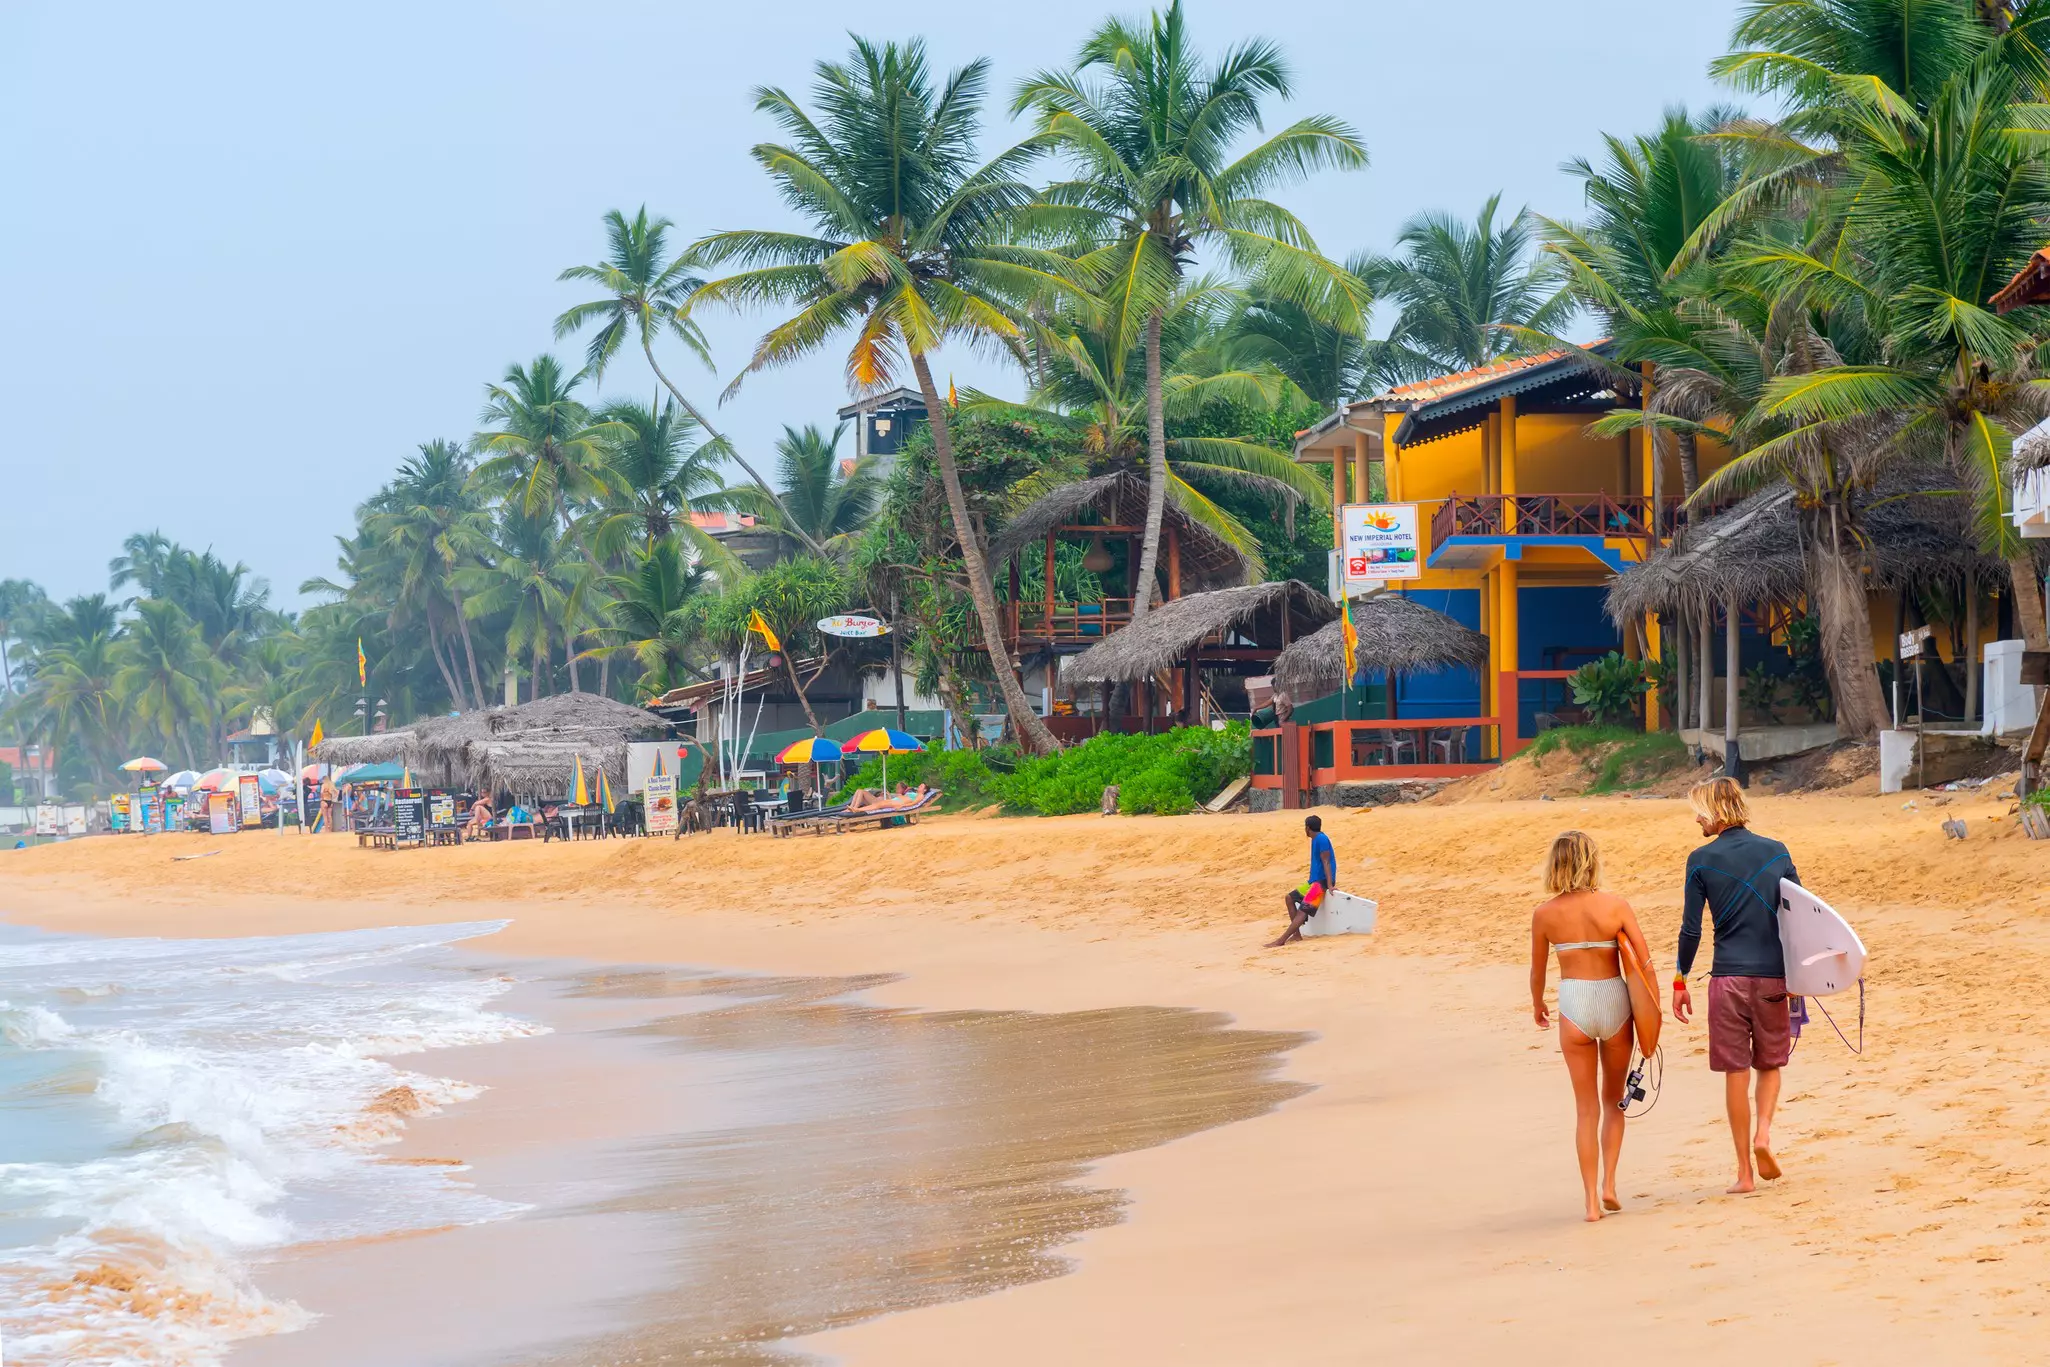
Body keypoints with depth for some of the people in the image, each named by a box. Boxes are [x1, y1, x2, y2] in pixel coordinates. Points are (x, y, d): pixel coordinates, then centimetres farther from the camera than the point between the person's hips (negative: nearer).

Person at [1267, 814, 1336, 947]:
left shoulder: (1321, 839, -15)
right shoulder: (1315, 840, 14)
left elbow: (1326, 862, -20)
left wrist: (1329, 885, -24)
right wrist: (1311, 881, 27)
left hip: (1322, 882, -11)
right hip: (1314, 881, 11)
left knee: (1303, 910, -19)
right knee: (1290, 898, 14)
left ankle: (1281, 941, -28)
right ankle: (1297, 934, 7)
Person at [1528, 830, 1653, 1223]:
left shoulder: (1544, 914, -4)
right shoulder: (1615, 905, -7)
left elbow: (1537, 972, 7)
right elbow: (1645, 960, -6)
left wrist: (1538, 1006, 26)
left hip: (1574, 1007, 0)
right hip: (1614, 1003, 0)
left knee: (1586, 1107, 11)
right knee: (1613, 1100, 20)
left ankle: (1591, 1199, 6)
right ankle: (1608, 1184, 8)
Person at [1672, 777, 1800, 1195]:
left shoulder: (1702, 860, -4)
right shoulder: (1776, 852, 4)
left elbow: (1691, 929, -4)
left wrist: (1680, 981, 7)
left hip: (1728, 976, -2)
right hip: (1773, 974, 2)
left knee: (1736, 1071, 4)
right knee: (1771, 1063, 19)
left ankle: (1745, 1172, 6)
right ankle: (1764, 1131, -7)